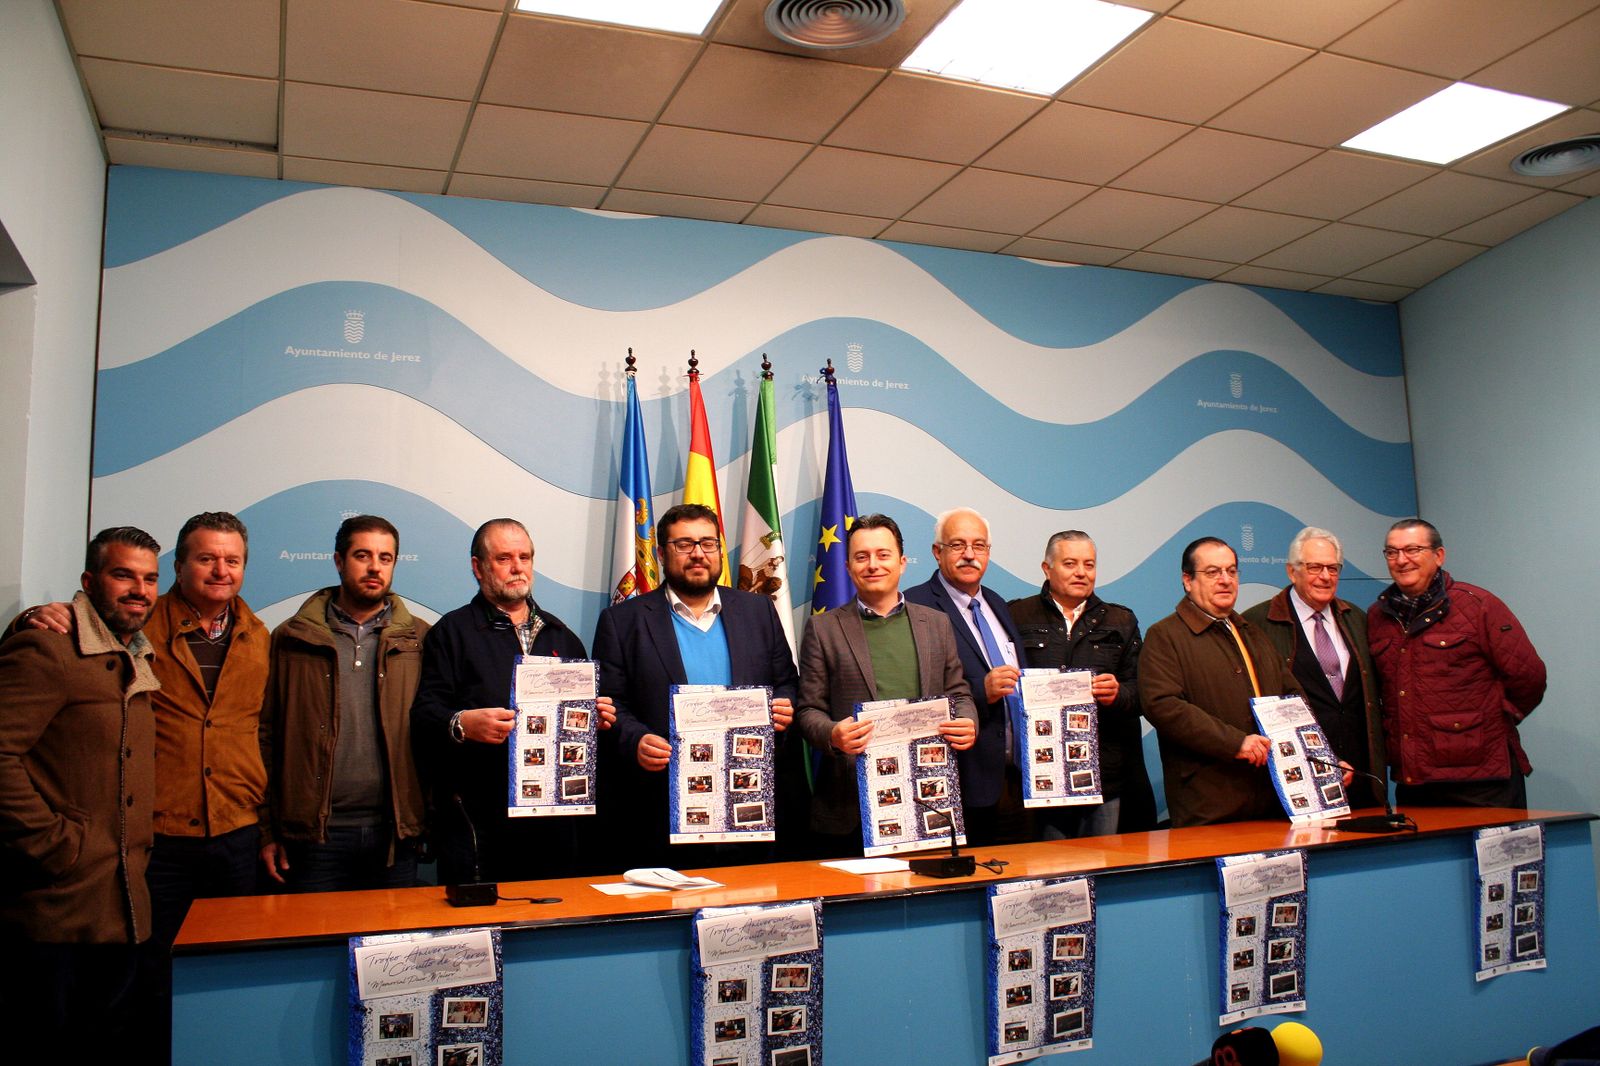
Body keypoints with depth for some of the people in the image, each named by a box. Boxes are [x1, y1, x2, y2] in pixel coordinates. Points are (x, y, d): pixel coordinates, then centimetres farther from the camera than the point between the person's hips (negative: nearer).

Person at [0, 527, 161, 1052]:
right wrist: (52, 846, -20)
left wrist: (138, 847, 13)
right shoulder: (46, 648, -12)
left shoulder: (134, 663, 16)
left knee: (120, 1044, 16)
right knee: (47, 1046, 2)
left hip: (122, 907, 8)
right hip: (54, 905, -8)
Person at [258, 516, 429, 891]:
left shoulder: (418, 640, 5)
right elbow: (267, 736, 3)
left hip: (394, 832, 1)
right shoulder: (291, 639, 5)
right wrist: (267, 831, -1)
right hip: (315, 831, 0)